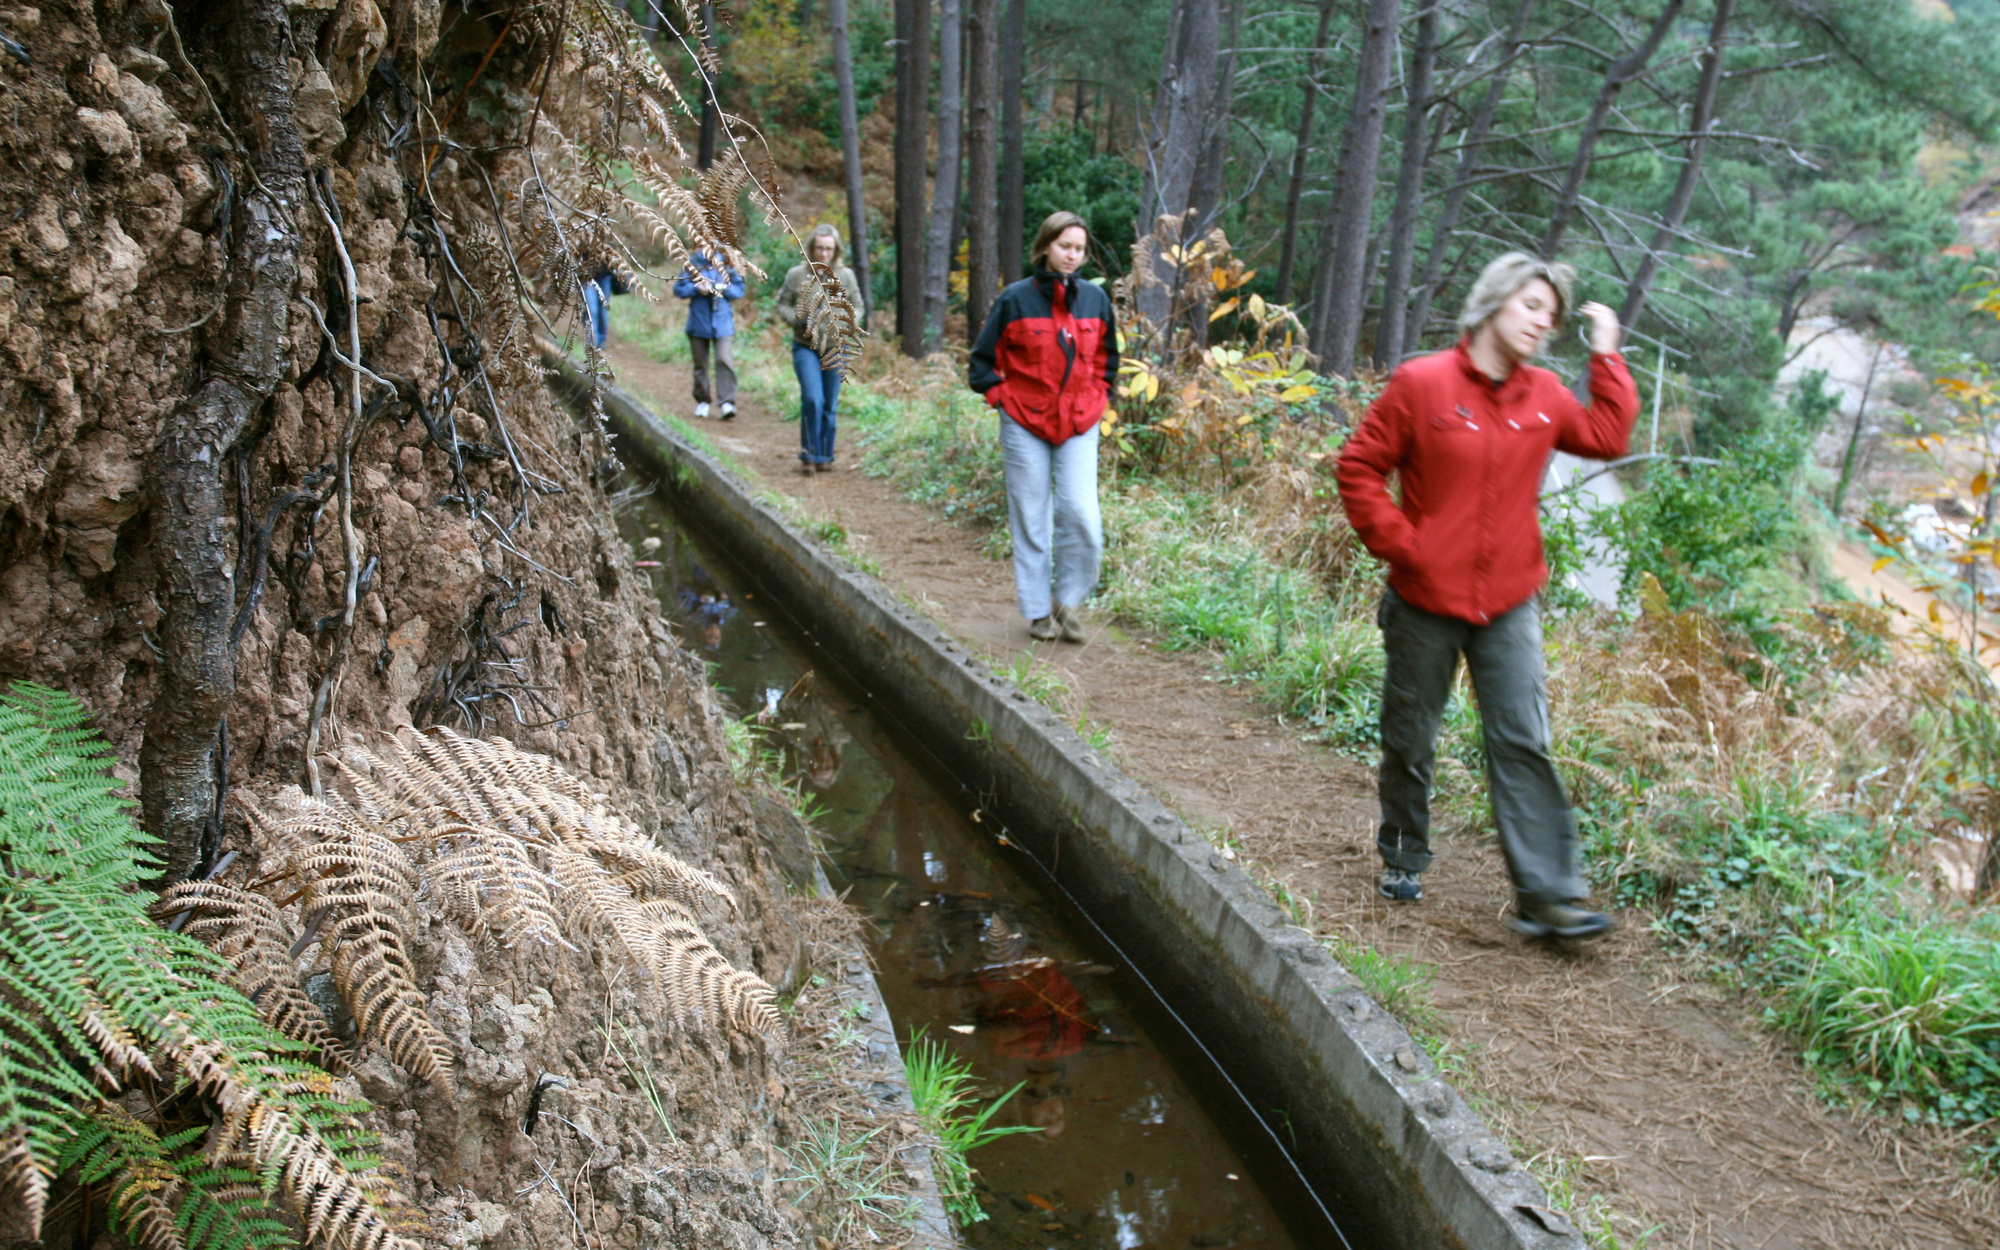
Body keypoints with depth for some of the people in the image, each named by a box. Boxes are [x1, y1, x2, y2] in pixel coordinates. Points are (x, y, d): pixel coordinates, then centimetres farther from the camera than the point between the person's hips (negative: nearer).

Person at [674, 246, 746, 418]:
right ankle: (702, 401, 21)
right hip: (698, 322, 1)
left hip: (723, 322, -1)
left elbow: (739, 289, 4)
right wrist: (697, 289, -15)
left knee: (725, 360, -13)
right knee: (700, 363, 9)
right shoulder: (691, 263, 4)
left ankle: (727, 402, -15)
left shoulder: (727, 262, 4)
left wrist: (723, 288, -14)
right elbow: (679, 288, 0)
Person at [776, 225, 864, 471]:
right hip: (805, 347, -2)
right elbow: (782, 304, 5)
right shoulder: (796, 275, -1)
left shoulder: (846, 275, 3)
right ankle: (809, 455, -4)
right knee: (812, 399, -16)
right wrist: (799, 320, -14)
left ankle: (825, 456, 20)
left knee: (830, 405, 7)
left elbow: (857, 307, 11)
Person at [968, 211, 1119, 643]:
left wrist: (1097, 396, 9)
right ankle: (1038, 611, 15)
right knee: (1031, 521, 3)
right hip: (1025, 423, -2)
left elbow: (1107, 357, 19)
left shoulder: (1095, 298, 5)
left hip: (1079, 426, 2)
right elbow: (984, 358, 4)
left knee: (1081, 517, -9)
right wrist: (1002, 396, -4)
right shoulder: (1016, 299, -5)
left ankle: (1067, 600, 12)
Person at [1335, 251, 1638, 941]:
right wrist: (1399, 544, -12)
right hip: (1426, 603, -3)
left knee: (1524, 744, -3)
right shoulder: (1422, 383, -8)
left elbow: (1607, 438, 10)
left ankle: (1547, 896, -2)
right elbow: (1359, 468, -6)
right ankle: (1403, 859, 33)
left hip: (1509, 606, 3)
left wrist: (1606, 355, 7)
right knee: (1410, 741, 12)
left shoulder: (1545, 396, 7)